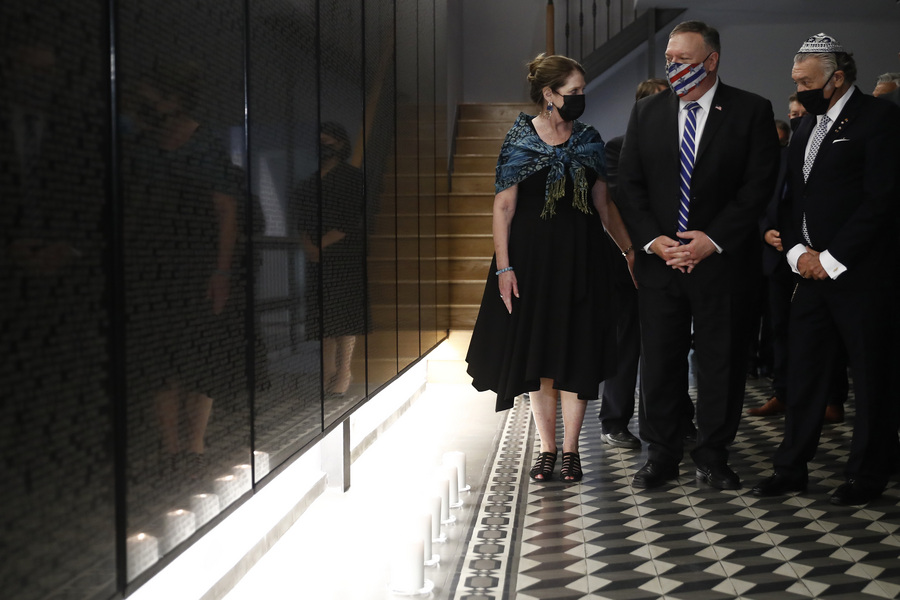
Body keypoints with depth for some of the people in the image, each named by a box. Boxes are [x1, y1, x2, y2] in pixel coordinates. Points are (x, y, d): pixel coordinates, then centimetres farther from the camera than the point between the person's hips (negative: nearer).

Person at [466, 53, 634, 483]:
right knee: (536, 349, 4)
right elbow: (503, 206, -5)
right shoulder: (520, 139, -2)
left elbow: (603, 204, 10)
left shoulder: (588, 140, 7)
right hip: (532, 254, -2)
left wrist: (629, 249, 4)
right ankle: (547, 449, 15)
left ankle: (571, 449, 12)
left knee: (577, 351, 2)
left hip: (581, 255, 2)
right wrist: (504, 267, -12)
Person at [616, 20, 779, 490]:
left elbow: (759, 184, -6)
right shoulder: (647, 112, 8)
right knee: (658, 362, 6)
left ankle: (713, 457, 19)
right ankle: (661, 455, 19)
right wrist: (652, 240, -7)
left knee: (721, 362, 6)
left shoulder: (751, 111, -1)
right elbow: (630, 183, 7)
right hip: (659, 257, 2)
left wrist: (713, 239, -13)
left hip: (723, 258, -2)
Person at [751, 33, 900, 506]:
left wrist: (831, 259, -14)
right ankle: (791, 468, 18)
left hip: (860, 273, -7)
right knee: (803, 373, 9)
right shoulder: (807, 126, 15)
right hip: (812, 271, 7)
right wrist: (798, 250, 0)